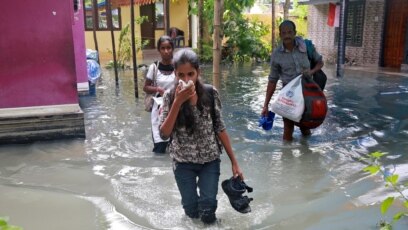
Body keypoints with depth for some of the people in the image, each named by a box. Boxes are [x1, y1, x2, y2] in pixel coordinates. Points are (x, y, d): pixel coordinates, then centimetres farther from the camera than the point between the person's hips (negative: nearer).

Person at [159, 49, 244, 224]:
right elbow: (164, 133, -19)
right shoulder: (170, 96, -11)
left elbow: (220, 128, -3)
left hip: (210, 160, 0)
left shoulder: (211, 93, -10)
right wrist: (178, 102, -27)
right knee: (191, 210, 11)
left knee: (208, 210, -1)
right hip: (183, 162, 0)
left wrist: (234, 161, -3)